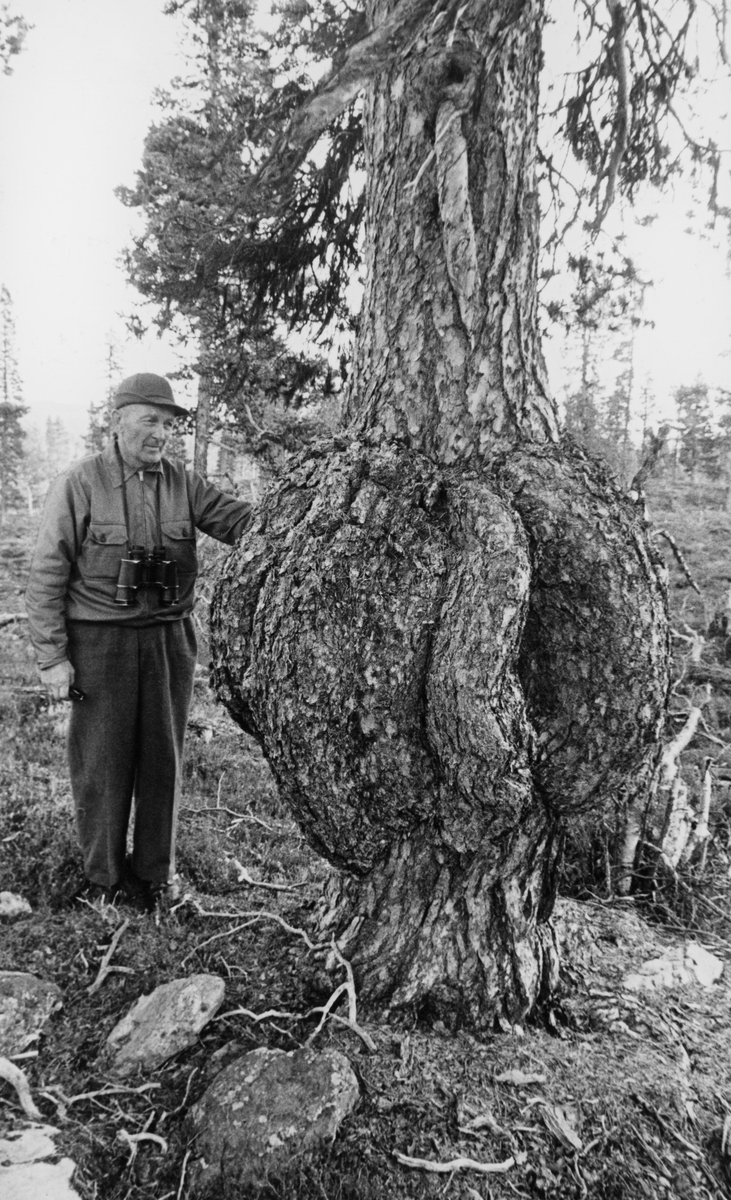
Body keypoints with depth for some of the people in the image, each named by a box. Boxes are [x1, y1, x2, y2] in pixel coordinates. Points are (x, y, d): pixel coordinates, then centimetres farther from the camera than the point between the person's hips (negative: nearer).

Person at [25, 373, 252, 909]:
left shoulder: (183, 483, 4)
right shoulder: (78, 485, -5)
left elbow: (241, 520, -2)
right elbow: (47, 575, -5)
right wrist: (52, 657, -8)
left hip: (170, 640, 3)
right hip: (101, 643, -3)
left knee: (164, 759, 11)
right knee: (102, 763, 6)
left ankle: (156, 872, 29)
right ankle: (103, 877, 26)